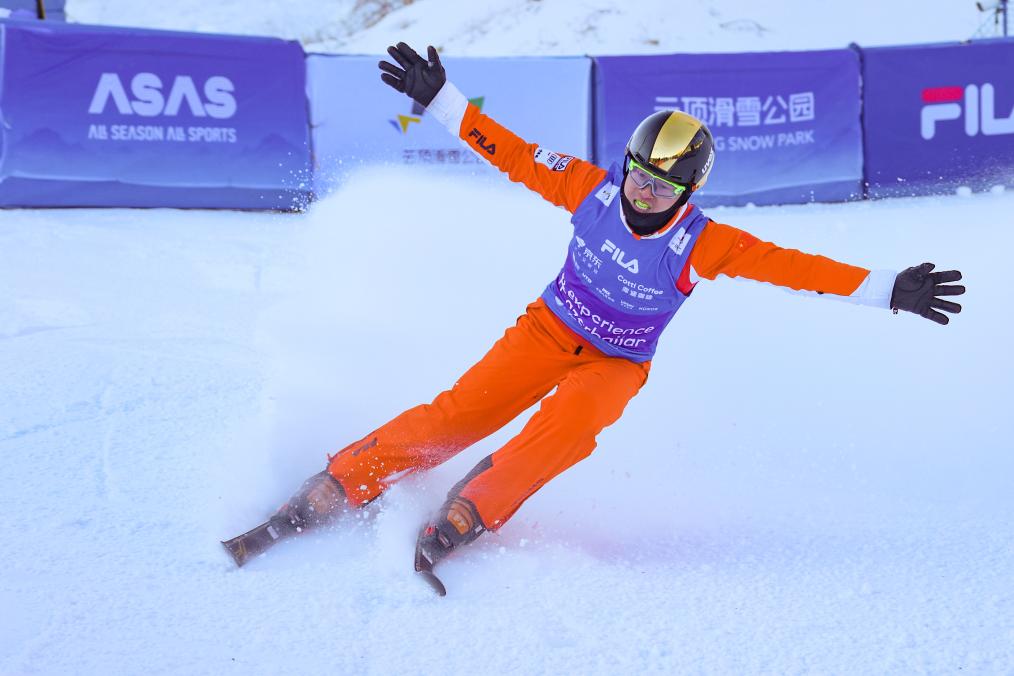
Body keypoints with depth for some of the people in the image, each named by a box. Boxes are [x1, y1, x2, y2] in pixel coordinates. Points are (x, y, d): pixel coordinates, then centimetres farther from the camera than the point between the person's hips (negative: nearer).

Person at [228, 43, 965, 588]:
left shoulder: (700, 244, -21)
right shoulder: (593, 189, -17)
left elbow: (792, 264, -23)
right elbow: (515, 155, -11)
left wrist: (889, 291, -28)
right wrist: (439, 98, -13)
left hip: (616, 366, -1)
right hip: (550, 328, 1)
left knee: (564, 429, -32)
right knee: (462, 411, -16)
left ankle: (459, 522, -27)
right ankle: (337, 489, -11)